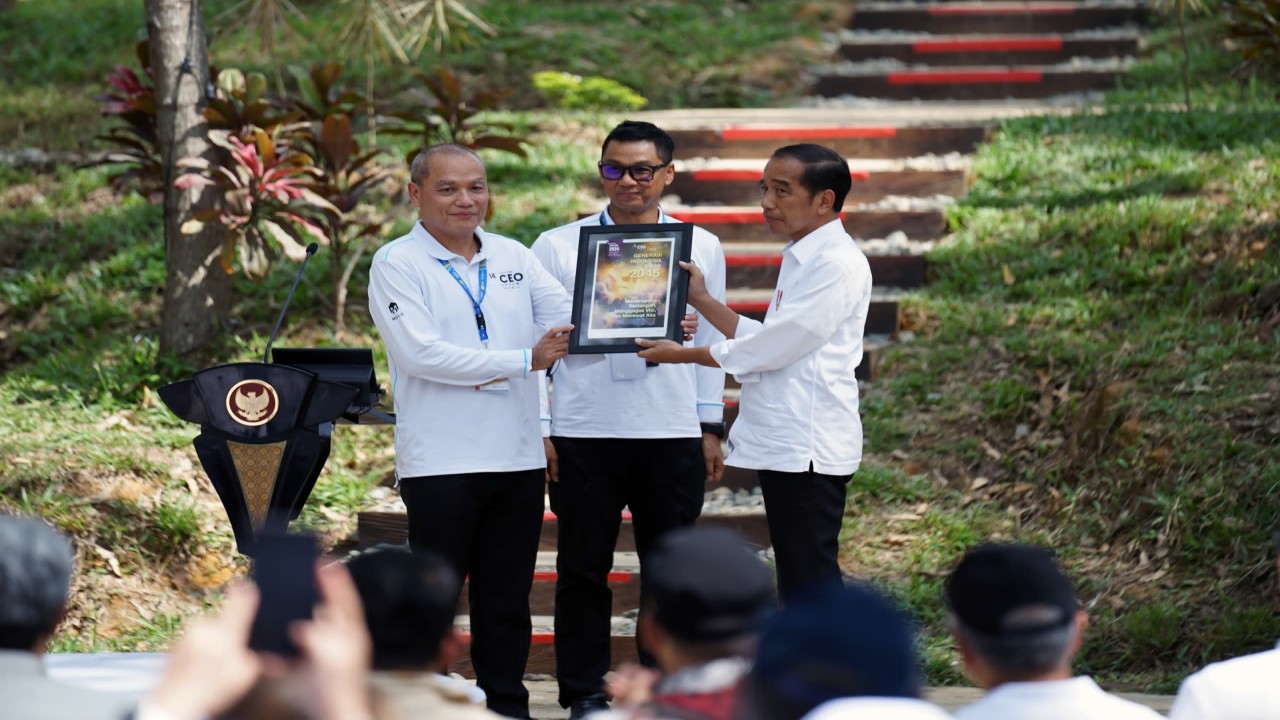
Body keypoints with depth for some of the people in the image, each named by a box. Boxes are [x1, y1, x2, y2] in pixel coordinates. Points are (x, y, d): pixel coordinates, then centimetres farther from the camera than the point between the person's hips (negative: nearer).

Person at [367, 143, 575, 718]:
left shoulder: (513, 257, 12)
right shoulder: (398, 263, -3)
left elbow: (572, 318, 5)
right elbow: (420, 353, -15)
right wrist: (523, 361, -16)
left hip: (518, 457, 5)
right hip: (441, 461, -5)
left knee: (507, 597, 11)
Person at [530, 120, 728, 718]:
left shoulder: (700, 247, 8)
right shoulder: (559, 246, 4)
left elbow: (712, 341, 12)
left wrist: (711, 428, 8)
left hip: (673, 434, 1)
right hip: (582, 433, -1)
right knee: (583, 568, 5)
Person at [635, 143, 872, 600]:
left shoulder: (837, 264, -15)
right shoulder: (801, 258, 17)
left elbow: (771, 348, -16)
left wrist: (683, 355, -6)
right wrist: (702, 301, 16)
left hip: (806, 448, -10)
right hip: (783, 445, 10)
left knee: (811, 581, -9)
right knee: (796, 584, 13)